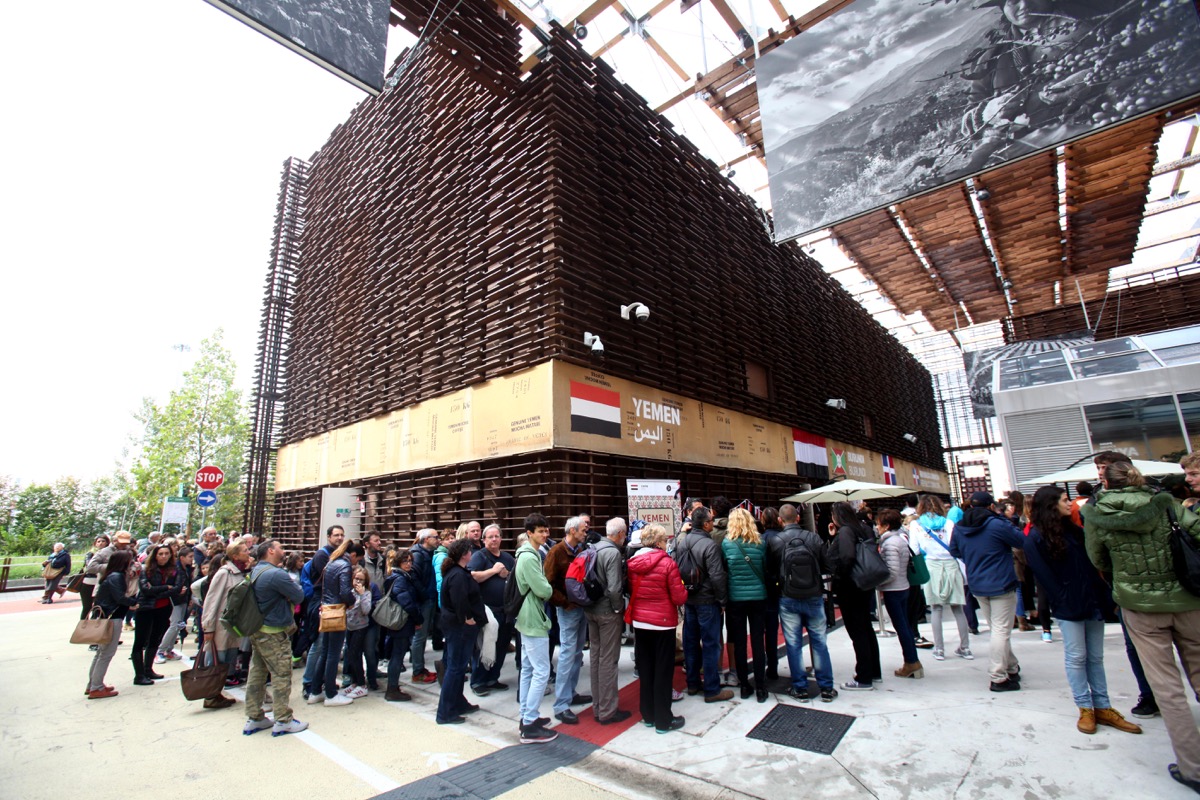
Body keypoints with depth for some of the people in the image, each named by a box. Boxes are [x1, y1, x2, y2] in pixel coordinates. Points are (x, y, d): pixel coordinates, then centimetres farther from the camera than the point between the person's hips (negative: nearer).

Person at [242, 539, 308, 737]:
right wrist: (291, 582, -1)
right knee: (282, 675, 1)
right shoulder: (276, 574, -24)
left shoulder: (255, 571, 7)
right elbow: (299, 595, -17)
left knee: (257, 673, 15)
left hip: (257, 630, 9)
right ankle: (283, 721, 9)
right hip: (274, 633, -9)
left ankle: (254, 718, 25)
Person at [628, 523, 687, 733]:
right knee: (663, 671, 7)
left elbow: (630, 591, 7)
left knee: (645, 669, 16)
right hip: (663, 622, -5)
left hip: (639, 621, 5)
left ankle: (648, 715, 29)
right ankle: (663, 720, 18)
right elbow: (679, 597, -14)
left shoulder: (632, 562, -3)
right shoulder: (667, 563, -17)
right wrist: (684, 590, 6)